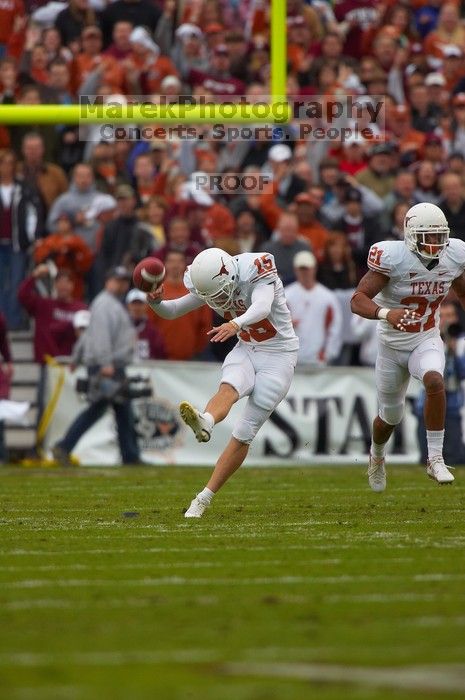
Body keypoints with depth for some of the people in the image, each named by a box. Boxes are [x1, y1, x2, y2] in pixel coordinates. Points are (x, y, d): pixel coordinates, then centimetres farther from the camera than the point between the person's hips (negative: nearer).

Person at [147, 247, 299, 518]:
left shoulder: (257, 272, -24)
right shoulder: (210, 282, -6)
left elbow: (262, 308, -44)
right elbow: (172, 311, 0)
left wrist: (236, 324, -64)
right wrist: (156, 302, -23)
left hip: (279, 355, -5)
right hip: (246, 351, 5)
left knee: (244, 433, -8)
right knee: (229, 389, -31)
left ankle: (204, 498, -9)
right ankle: (205, 423, -61)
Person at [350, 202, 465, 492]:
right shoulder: (393, 258, -24)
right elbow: (358, 300, -30)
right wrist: (386, 313, -48)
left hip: (428, 341, 1)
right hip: (393, 345, -1)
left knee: (434, 381, -32)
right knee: (391, 417, 13)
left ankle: (436, 459, -24)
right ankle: (377, 454, 49)